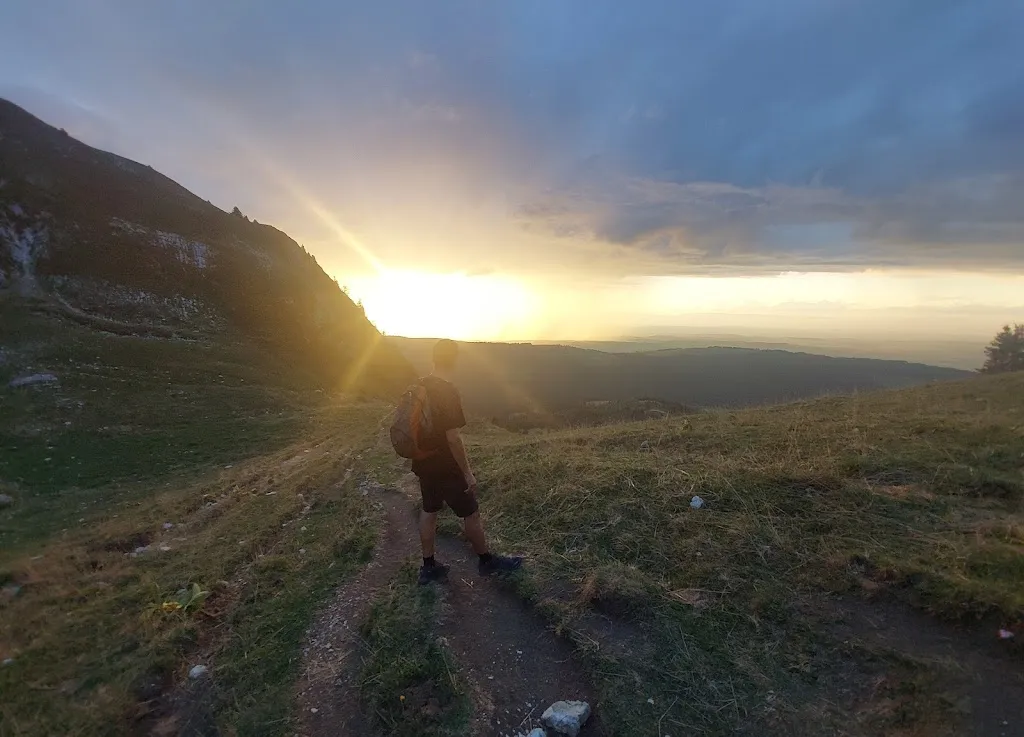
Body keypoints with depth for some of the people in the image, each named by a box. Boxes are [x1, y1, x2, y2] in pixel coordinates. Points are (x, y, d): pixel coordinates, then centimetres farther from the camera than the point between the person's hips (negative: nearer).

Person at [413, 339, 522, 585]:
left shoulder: (420, 386, 1)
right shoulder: (448, 391, -24)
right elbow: (453, 438, -25)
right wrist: (468, 473, -17)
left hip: (424, 463, 8)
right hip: (445, 467, -8)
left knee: (429, 510, 18)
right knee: (471, 513, 8)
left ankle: (428, 566, 28)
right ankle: (487, 561, 24)